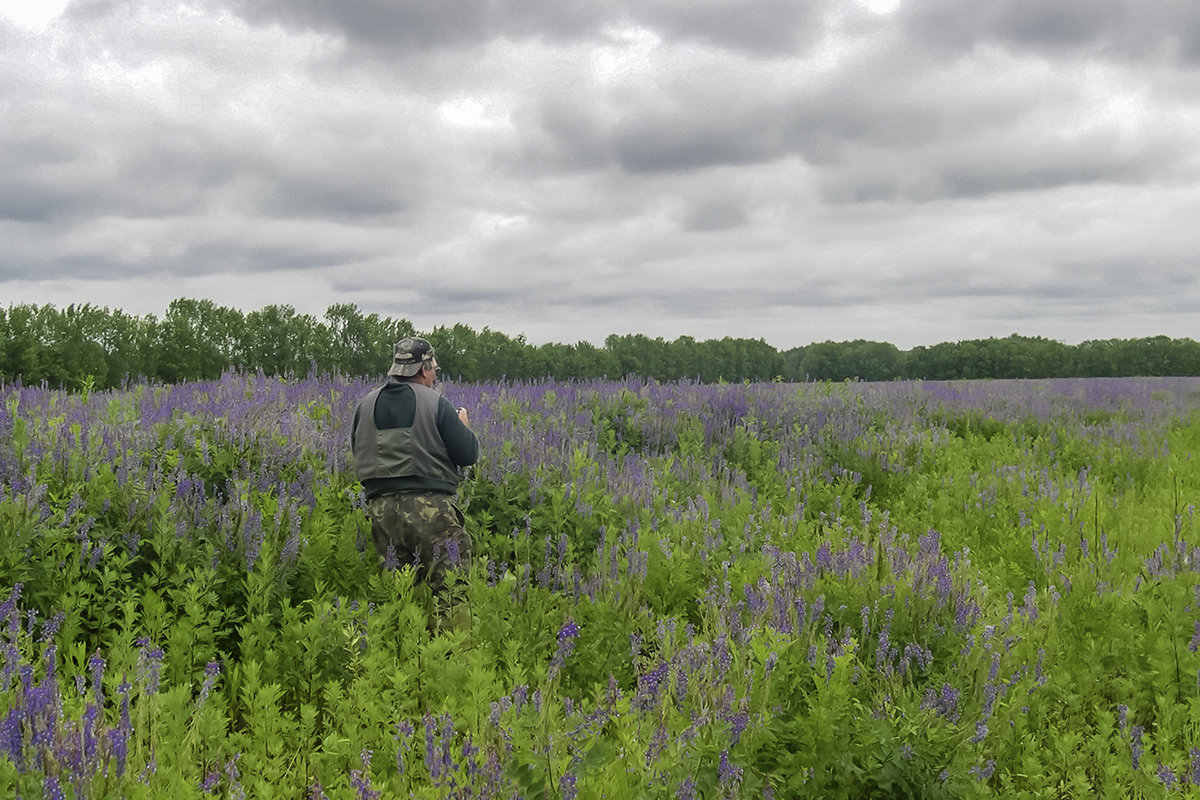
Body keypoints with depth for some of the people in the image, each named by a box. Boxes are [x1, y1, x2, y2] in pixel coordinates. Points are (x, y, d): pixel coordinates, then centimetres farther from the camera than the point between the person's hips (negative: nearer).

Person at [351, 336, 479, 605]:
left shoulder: (365, 406, 10)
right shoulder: (436, 403, -4)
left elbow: (359, 453, 20)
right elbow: (468, 455, -3)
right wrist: (464, 426, 16)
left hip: (381, 508, 5)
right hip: (430, 506, -5)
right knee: (451, 587, -5)